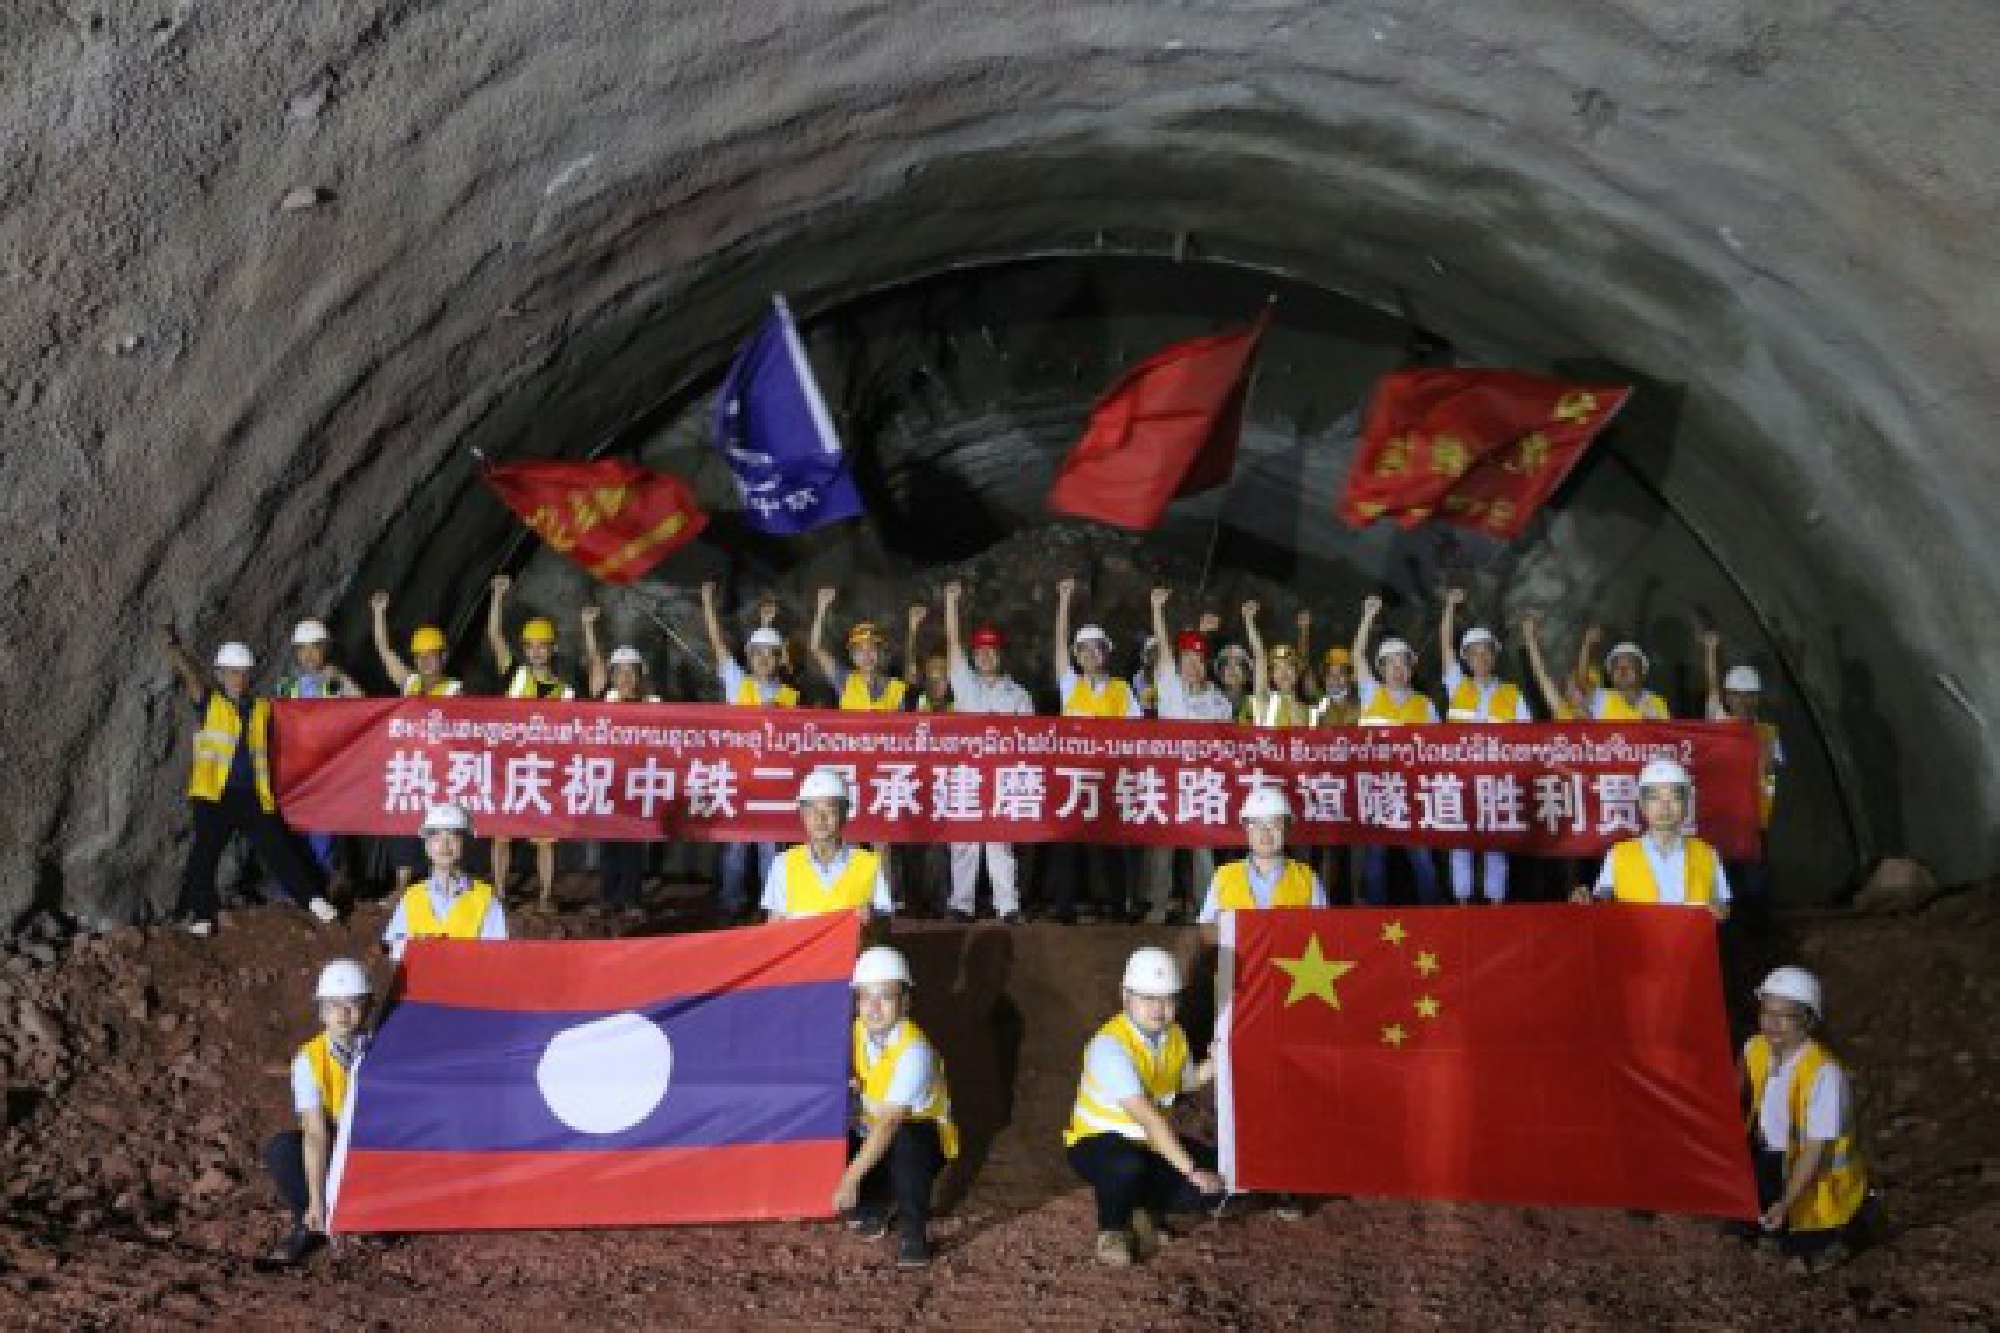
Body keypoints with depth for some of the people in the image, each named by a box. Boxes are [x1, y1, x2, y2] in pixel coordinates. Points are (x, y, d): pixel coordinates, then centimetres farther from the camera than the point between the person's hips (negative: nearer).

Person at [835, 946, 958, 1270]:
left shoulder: (913, 1051, -30)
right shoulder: (858, 1033, -10)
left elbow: (889, 1125, -35)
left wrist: (852, 1178, -38)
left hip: (920, 1137, -6)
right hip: (874, 1132, 6)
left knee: (906, 1139, -39)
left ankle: (912, 1232, -20)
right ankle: (875, 1203, 13)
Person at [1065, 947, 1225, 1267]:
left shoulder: (1174, 1036, -4)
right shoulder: (1110, 1046, -29)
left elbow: (1185, 1081, 16)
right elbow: (1147, 1116, -34)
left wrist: (1212, 1065, -5)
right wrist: (1190, 1169, -36)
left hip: (1153, 1142, 7)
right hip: (1098, 1142, -7)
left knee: (1216, 1184, -12)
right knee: (1127, 1166, -41)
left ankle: (1145, 1207, 15)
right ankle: (1111, 1230, -9)